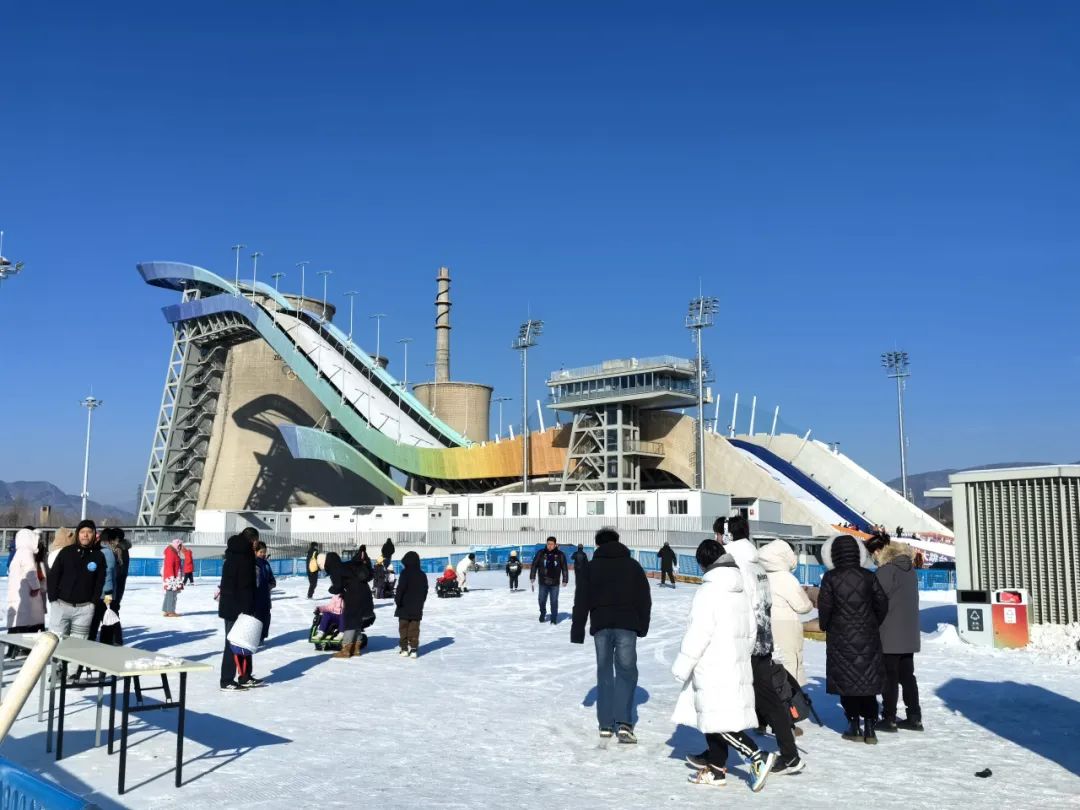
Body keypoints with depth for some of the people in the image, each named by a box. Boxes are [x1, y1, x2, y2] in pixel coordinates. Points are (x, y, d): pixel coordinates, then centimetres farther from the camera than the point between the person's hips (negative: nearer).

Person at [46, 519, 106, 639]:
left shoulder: (98, 556, 2)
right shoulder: (66, 552, 1)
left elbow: (99, 581, 4)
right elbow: (53, 575, 3)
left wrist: (93, 601, -3)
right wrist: (53, 598, -3)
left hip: (84, 608, 0)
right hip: (61, 605, 0)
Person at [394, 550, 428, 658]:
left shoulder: (405, 573, -11)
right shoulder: (422, 575, 7)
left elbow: (400, 589, -17)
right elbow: (425, 591, 12)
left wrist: (397, 600, -8)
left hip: (404, 607, -4)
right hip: (417, 608, 4)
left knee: (403, 628, 7)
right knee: (414, 629, 6)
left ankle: (404, 648, 9)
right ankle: (413, 649, 2)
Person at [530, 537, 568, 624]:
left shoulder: (560, 554, -4)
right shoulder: (541, 553, -5)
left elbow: (564, 568, 1)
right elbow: (534, 565, 1)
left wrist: (565, 580, -1)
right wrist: (532, 576, -2)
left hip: (555, 583, -1)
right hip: (543, 582, 1)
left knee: (554, 601, 3)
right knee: (542, 600, 12)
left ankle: (554, 618, 14)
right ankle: (543, 614, 36)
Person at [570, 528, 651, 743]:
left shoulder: (590, 568, 9)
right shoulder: (632, 565, 10)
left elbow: (581, 602, 6)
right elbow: (644, 599, 10)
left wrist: (577, 631, 11)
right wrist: (642, 627, 19)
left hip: (600, 626, 1)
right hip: (627, 625, -1)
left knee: (604, 673, 10)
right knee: (626, 671, 2)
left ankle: (606, 724, 11)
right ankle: (623, 722, -11)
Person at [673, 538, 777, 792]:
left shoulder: (708, 592, -15)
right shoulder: (739, 592, 12)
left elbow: (698, 634, -17)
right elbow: (751, 630, 18)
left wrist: (682, 666, -9)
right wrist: (742, 654, 29)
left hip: (715, 670, -9)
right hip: (736, 667, 9)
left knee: (720, 724, -7)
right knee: (715, 719, 16)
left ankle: (759, 757, -14)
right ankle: (716, 768, 22)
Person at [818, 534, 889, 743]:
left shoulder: (830, 578, -9)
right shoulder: (868, 577, -2)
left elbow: (825, 606, -9)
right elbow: (882, 603, 2)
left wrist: (825, 626, 9)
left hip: (841, 638, -2)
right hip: (867, 638, 2)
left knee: (846, 680, 8)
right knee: (867, 680, 9)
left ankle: (854, 725, 10)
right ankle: (869, 727, 8)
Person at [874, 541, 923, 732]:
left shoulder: (886, 571, -15)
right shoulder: (910, 570, 10)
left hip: (889, 636, -7)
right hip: (909, 635, 8)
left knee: (889, 678, -1)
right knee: (907, 676, 13)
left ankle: (889, 719, 2)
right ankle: (914, 717, 16)